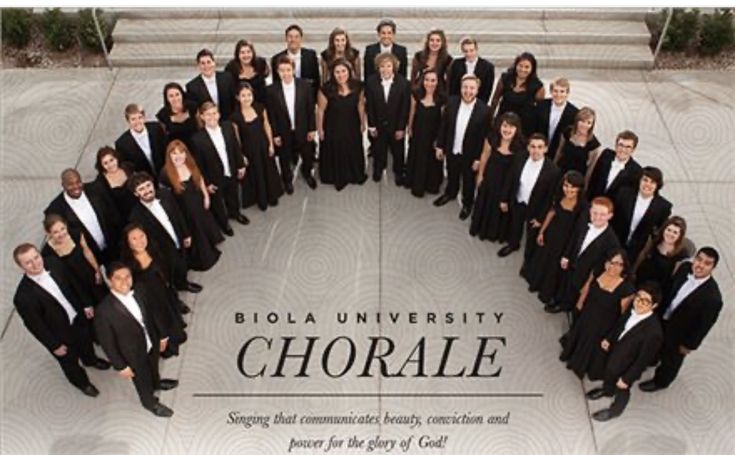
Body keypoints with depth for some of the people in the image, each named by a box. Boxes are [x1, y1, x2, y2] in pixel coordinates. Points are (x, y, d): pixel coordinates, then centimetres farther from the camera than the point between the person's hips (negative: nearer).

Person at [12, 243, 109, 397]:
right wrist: (54, 345, -13)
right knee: (70, 361, 25)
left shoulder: (53, 264, -21)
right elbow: (35, 325, -23)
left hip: (78, 317, 5)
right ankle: (81, 382, 57)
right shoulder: (23, 297, -37)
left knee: (86, 342, 35)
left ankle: (90, 360, 70)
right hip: (60, 334, -5)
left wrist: (85, 305, 5)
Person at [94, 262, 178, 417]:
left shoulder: (140, 293, -20)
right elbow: (107, 343, -23)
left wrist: (162, 335, 8)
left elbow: (153, 314, -2)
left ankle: (156, 383, 69)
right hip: (134, 355, -4)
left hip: (152, 343, 4)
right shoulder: (104, 311, -35)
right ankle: (150, 403, 56)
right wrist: (120, 366, -15)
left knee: (153, 368, 35)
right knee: (143, 380, 25)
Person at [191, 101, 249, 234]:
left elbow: (236, 147, 1)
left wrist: (241, 165, 4)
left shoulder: (228, 127, -13)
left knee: (233, 195, 30)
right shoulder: (198, 138, -26)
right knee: (217, 202, 20)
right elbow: (199, 164, -18)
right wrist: (206, 183, -13)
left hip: (232, 172, 4)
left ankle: (235, 213, 60)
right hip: (215, 178, -4)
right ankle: (223, 222, 47)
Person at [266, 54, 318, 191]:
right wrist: (275, 134, -7)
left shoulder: (304, 85, -13)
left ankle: (307, 173, 52)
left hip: (303, 130, 1)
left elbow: (310, 108, -5)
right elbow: (271, 114, -9)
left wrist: (312, 129, -4)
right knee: (285, 159, 19)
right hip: (283, 132, -1)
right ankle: (287, 179, 46)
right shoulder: (272, 89, -15)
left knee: (308, 155, 21)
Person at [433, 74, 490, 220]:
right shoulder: (451, 102, -13)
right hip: (451, 150, 3)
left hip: (469, 154, -3)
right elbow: (443, 126, -3)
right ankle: (450, 193, 56)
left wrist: (478, 158, -13)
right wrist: (440, 146, 1)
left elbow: (484, 137, -17)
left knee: (468, 180, 20)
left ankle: (467, 203, 45)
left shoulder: (483, 110, -24)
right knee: (451, 175, 28)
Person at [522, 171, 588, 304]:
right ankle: (536, 282, 56)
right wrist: (541, 232, 11)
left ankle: (547, 293, 46)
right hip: (551, 233, 5)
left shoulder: (583, 206, -30)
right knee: (541, 258, 27)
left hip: (567, 240, -5)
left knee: (554, 266, 19)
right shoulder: (559, 197, -13)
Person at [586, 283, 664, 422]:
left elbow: (643, 359, -28)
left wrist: (627, 378, -20)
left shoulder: (654, 331, -40)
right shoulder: (631, 312, -21)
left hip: (626, 368, -6)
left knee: (621, 390, 25)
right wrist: (608, 339, 1)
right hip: (613, 355, 6)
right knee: (608, 375, 35)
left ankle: (615, 409, 56)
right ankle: (606, 390, 68)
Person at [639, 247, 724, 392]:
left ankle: (660, 381, 54)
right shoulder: (685, 268, -22)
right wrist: (660, 310, 8)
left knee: (671, 358, 25)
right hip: (663, 318, 5)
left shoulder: (712, 297, -38)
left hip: (679, 332, -5)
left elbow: (704, 326, -23)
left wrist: (689, 345, -10)